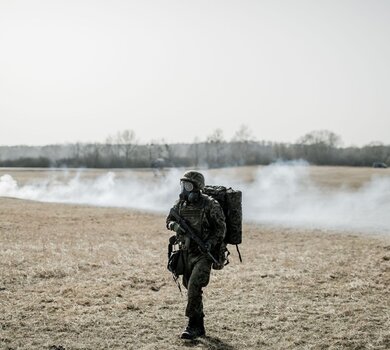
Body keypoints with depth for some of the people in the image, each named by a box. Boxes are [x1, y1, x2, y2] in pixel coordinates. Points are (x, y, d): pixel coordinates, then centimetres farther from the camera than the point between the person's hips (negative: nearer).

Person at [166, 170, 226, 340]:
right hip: (186, 253, 6)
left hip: (203, 254, -6)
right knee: (191, 289, 12)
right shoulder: (181, 203, 3)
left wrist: (210, 243, -22)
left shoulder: (210, 205, -13)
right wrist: (176, 226, -12)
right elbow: (169, 220, 11)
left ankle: (193, 326, -8)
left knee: (194, 287, -17)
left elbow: (221, 228, -8)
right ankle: (199, 327, 24)